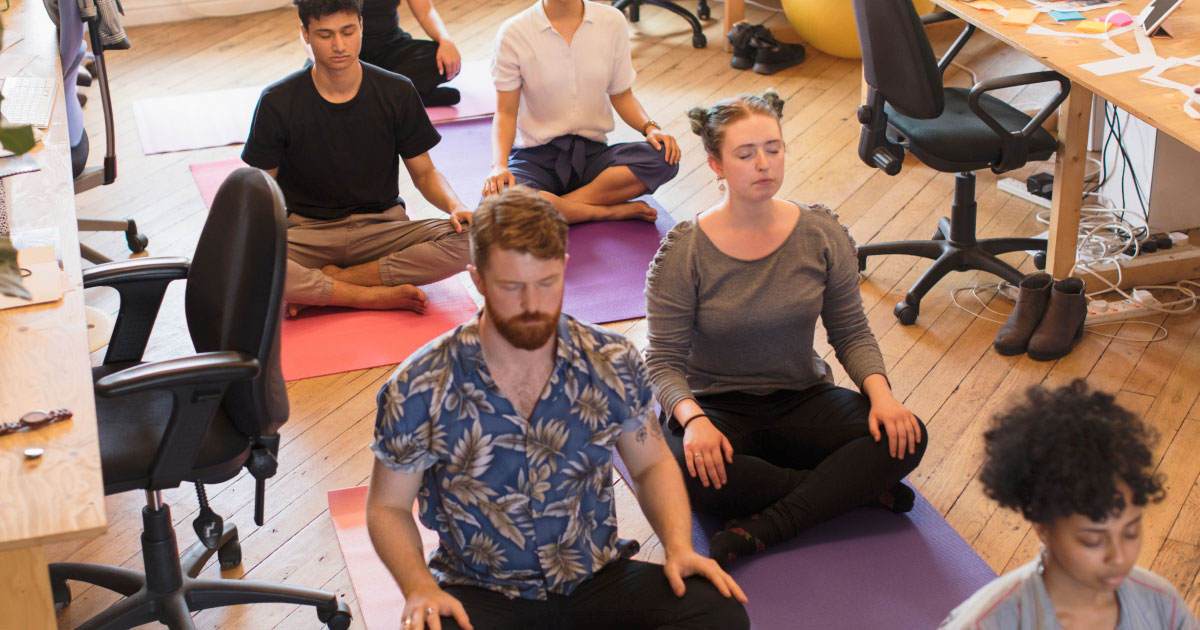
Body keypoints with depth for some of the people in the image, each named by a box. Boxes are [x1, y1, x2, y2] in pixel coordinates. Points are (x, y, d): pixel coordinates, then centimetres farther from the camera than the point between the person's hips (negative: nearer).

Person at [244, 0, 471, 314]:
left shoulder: (397, 93, 0)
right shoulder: (277, 103, -4)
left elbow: (424, 172, 8)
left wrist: (455, 206, -14)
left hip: (382, 224, 2)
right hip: (307, 231, -1)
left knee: (466, 242, -29)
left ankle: (318, 286, -18)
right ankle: (379, 296, -21)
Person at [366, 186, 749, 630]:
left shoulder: (613, 364, -3)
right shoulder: (419, 390, -10)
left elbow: (652, 464, 12)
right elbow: (388, 507, 1)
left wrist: (678, 547, -6)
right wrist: (418, 588, -18)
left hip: (597, 580, 3)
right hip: (481, 594, -3)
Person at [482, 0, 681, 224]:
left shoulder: (612, 22, 2)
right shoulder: (514, 32, -6)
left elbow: (621, 95, 11)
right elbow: (506, 113, -4)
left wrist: (650, 128, -9)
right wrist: (499, 165, -22)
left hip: (593, 153, 3)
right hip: (536, 156, -3)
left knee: (664, 159, -27)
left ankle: (551, 208, -21)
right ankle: (610, 211, -18)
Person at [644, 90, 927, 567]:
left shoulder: (822, 234, -3)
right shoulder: (684, 252, -12)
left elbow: (852, 333, 3)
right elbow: (663, 360, -10)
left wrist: (880, 393, -17)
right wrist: (692, 418, -31)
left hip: (802, 400, 3)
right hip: (717, 406, -2)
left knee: (904, 438, -23)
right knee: (690, 469, -37)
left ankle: (759, 530, -26)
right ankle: (853, 487, -19)